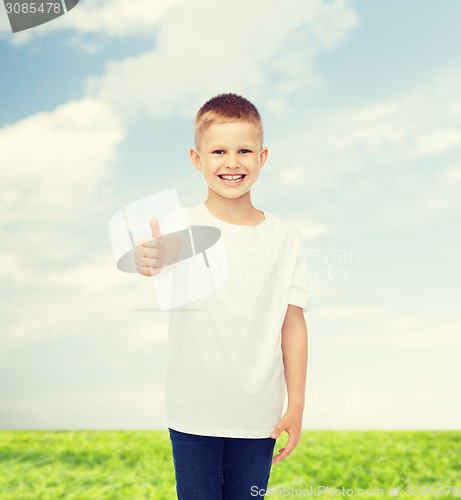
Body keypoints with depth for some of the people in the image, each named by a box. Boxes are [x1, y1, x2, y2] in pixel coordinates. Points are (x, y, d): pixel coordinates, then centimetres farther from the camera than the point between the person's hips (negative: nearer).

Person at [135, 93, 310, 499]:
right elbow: (161, 259, -33)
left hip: (259, 415, 2)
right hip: (194, 413, -2)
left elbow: (293, 324, 1)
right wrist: (152, 262, -57)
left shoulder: (284, 237, -2)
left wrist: (297, 406, 2)